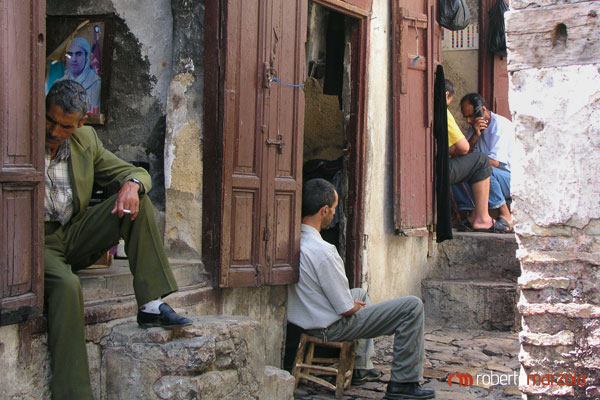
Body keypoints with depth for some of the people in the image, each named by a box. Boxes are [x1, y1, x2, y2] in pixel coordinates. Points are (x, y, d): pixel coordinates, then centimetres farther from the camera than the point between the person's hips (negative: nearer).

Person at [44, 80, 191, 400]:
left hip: (75, 236, 5)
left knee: (138, 200, -14)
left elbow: (136, 173, 11)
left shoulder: (86, 140, 8)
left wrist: (132, 184, -15)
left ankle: (151, 305, -19)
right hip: (35, 241, -5)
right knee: (67, 285, -36)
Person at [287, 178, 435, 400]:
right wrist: (356, 305, 0)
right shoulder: (322, 251, -29)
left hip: (306, 320, 9)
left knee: (361, 293, 38)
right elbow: (347, 308, -22)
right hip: (332, 328, -9)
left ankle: (361, 367, 35)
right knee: (412, 306, -9)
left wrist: (353, 302, 12)